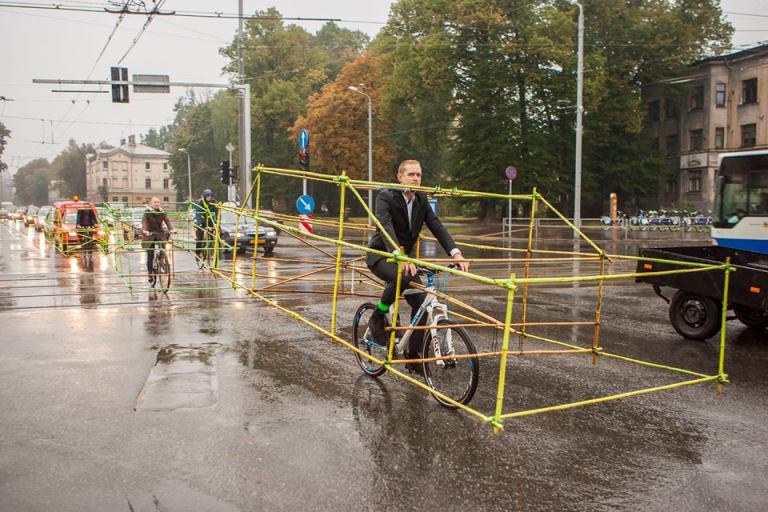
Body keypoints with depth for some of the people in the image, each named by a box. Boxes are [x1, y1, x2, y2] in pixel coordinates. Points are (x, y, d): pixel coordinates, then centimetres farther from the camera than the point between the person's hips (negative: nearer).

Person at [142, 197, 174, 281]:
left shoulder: (162, 212, 3)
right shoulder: (147, 212, -6)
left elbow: (167, 220, -9)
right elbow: (144, 221, -20)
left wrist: (171, 229, -27)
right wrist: (144, 230, -39)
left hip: (160, 234, 2)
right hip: (150, 234, -2)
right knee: (150, 255, 0)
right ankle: (150, 273, 11)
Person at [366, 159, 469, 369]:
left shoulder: (421, 200, 1)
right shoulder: (386, 197, -18)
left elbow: (437, 226, -9)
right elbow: (386, 227, -35)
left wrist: (456, 253, -24)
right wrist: (399, 255, -52)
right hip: (380, 255, -6)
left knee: (421, 303, -4)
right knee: (402, 277, -38)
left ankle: (413, 355, 10)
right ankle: (377, 318, -13)